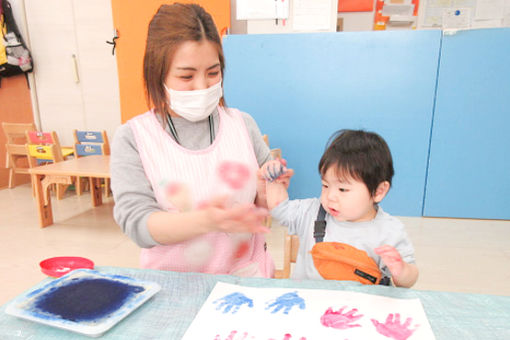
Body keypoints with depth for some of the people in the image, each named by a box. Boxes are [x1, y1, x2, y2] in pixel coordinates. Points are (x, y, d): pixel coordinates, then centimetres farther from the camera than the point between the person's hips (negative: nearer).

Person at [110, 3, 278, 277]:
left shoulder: (242, 124, 3)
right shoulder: (132, 138, -4)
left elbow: (266, 203, 10)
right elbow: (137, 222, -13)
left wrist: (267, 189, -12)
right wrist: (207, 221, -28)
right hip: (172, 283, -2)